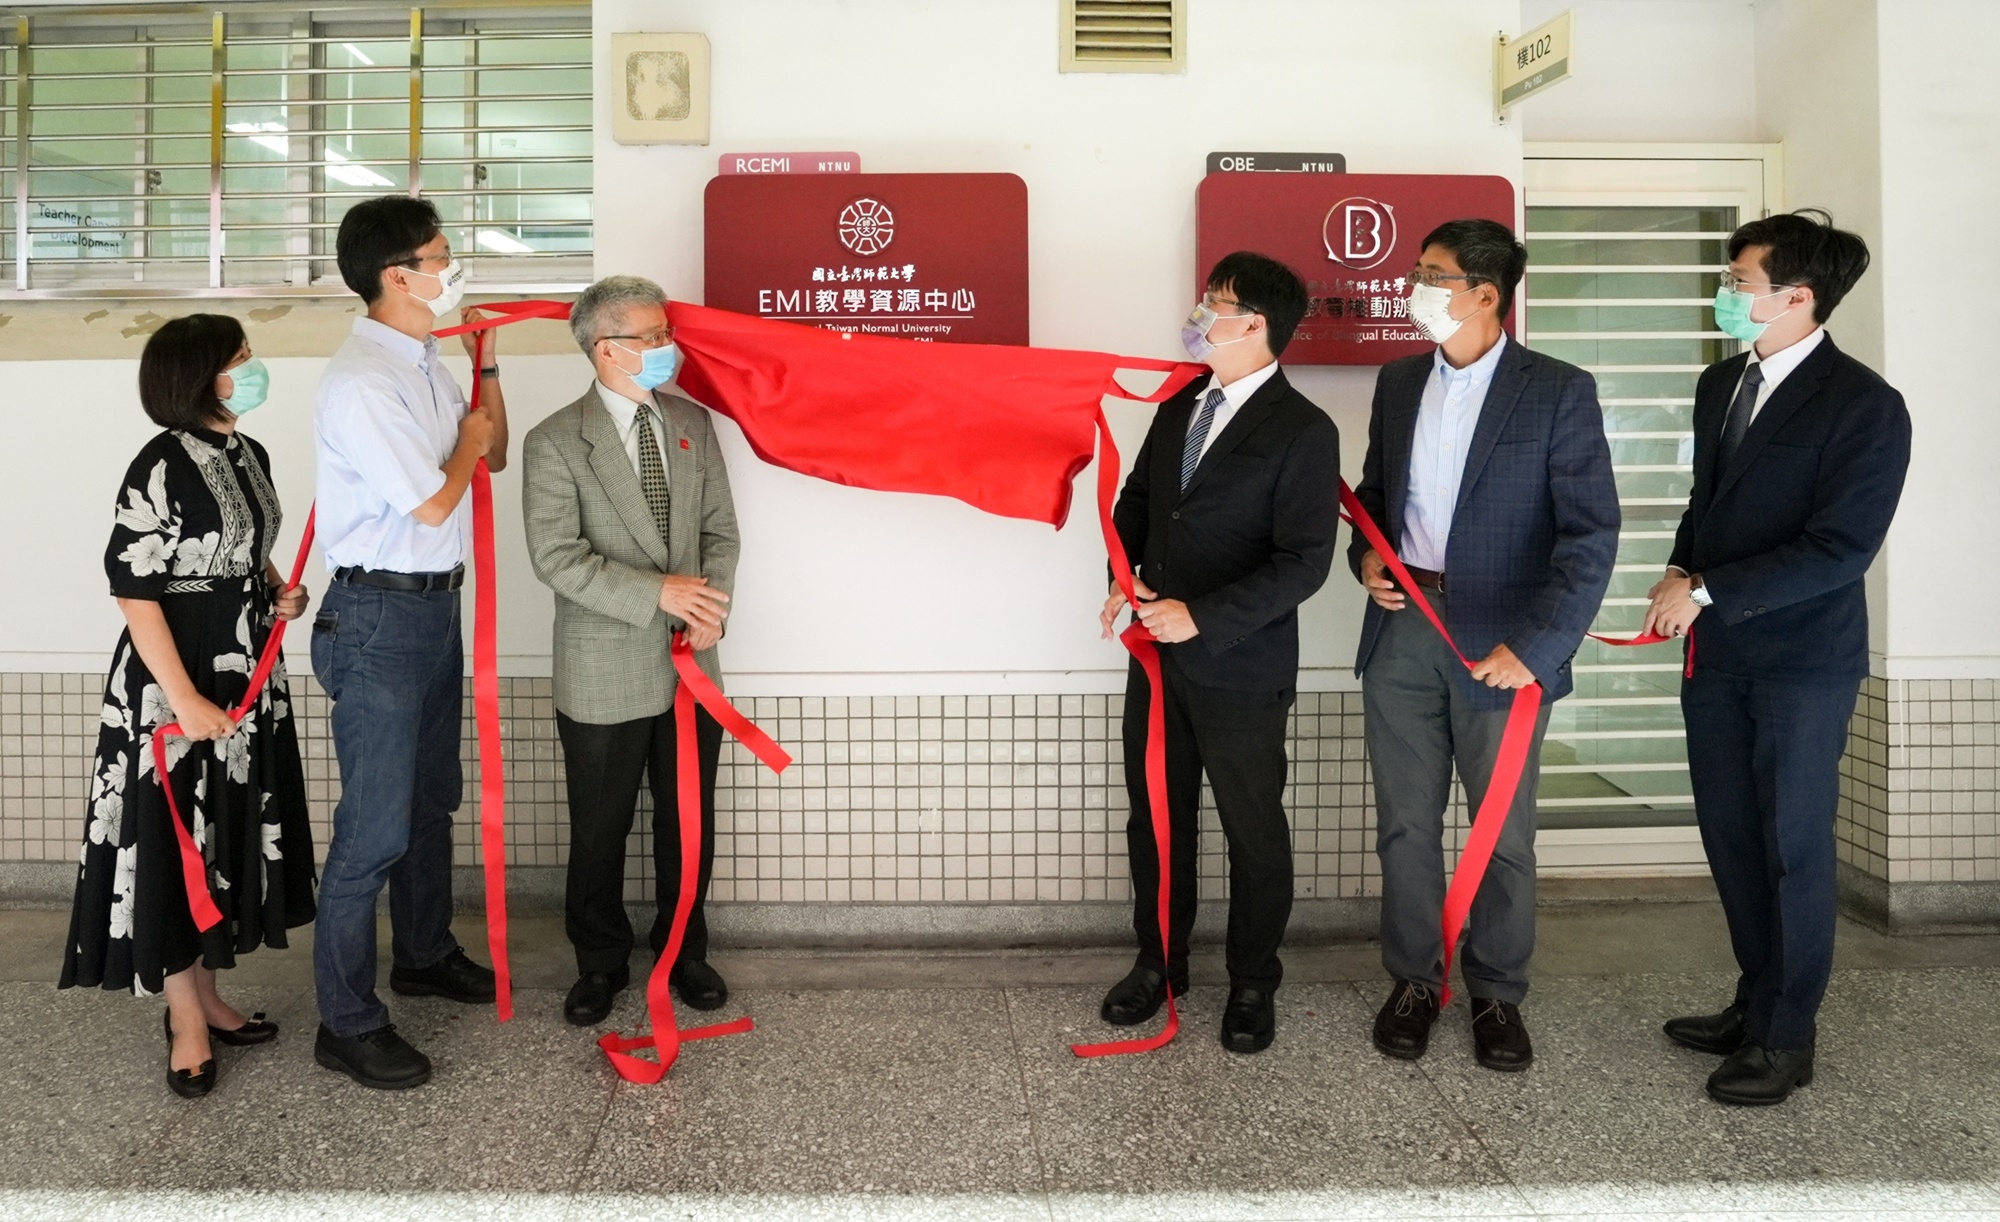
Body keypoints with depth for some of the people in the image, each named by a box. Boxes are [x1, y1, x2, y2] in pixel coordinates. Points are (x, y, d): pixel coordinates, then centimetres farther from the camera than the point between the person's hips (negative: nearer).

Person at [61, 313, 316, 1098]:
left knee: (229, 839, 15)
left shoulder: (249, 455, 7)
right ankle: (186, 1020, 17)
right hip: (176, 683, -8)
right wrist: (184, 698, -22)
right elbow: (134, 591, -20)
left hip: (248, 675, 8)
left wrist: (280, 593, 2)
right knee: (173, 845, 3)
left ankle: (204, 995, 30)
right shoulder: (162, 467, -18)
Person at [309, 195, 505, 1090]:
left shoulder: (425, 364, 9)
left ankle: (425, 954, 39)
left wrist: (484, 360, 11)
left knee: (432, 799, 21)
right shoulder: (361, 381, -20)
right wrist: (467, 438, -2)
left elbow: (494, 456, 20)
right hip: (379, 618, -9)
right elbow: (433, 503, -20)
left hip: (435, 605, 9)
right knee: (376, 826, -4)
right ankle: (346, 1024, 9)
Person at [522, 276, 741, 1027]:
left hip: (692, 668, 4)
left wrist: (711, 607, -9)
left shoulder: (693, 423, 6)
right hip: (604, 676, -4)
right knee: (599, 831, 11)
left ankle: (684, 952, 34)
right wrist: (658, 592, -20)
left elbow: (720, 530, 8)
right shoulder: (555, 443, -9)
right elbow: (557, 559, -16)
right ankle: (600, 964, 31)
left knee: (689, 824, 15)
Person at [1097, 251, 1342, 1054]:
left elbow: (1303, 563, -18)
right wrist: (1128, 577, -1)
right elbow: (1138, 497, 17)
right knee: (1155, 816, 16)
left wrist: (1202, 617, -23)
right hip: (1158, 654, 7)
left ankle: (1253, 985, 27)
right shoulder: (1180, 406, 7)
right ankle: (1159, 963, 34)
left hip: (1240, 667, -6)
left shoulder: (1303, 432, -14)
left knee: (1252, 830, 9)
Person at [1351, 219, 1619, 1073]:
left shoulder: (1558, 392, -7)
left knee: (1503, 833, 8)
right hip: (1402, 633, 4)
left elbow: (1590, 532, -12)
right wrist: (1367, 555, 1)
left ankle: (1497, 995, 25)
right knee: (1406, 824, 10)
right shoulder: (1399, 382, 9)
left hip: (1502, 644, -4)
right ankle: (1413, 981, 26)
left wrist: (1537, 646, -20)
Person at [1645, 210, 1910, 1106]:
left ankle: (1785, 1037, 17)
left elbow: (1840, 548, -18)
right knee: (1731, 838, 12)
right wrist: (1681, 575, 2)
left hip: (1802, 660, -6)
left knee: (1792, 847, 3)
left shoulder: (1865, 406, -13)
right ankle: (1757, 1003, 29)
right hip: (1715, 652, 6)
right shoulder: (1721, 385, 9)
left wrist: (1706, 592, -18)